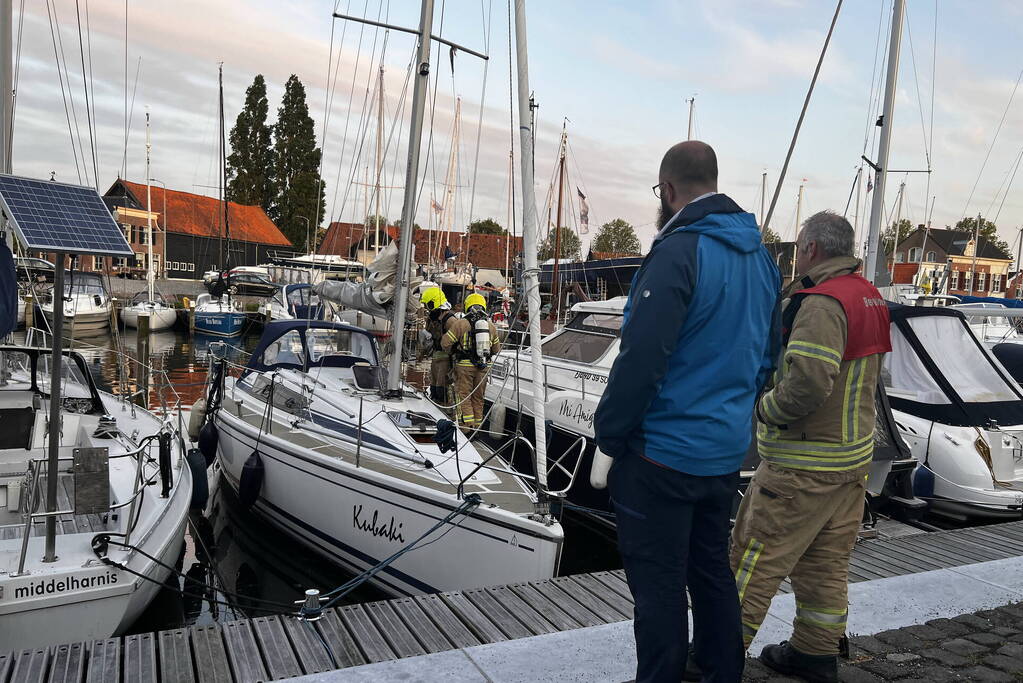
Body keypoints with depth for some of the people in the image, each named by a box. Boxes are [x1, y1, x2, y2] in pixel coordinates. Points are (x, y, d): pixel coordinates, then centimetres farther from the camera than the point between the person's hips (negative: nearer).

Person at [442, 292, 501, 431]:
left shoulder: (460, 323, -6)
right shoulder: (491, 326, 7)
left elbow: (445, 343, -6)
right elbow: (496, 350, 14)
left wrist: (454, 353, 12)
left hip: (465, 365, -4)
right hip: (484, 367, 4)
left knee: (463, 395, 2)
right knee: (478, 397, 13)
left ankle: (467, 425, -7)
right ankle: (477, 425, 18)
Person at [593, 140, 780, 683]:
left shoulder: (679, 252, -18)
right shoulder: (760, 256, 9)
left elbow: (641, 359, -23)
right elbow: (767, 354, 16)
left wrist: (609, 435, -11)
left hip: (664, 453, -8)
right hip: (726, 450, 9)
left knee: (658, 582, 4)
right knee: (712, 569, 21)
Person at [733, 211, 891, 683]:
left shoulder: (821, 303, -20)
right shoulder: (870, 298, 12)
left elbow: (808, 382, -31)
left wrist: (766, 407, -15)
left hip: (802, 463, -9)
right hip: (854, 452, 10)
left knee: (756, 555, 0)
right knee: (826, 561, 17)